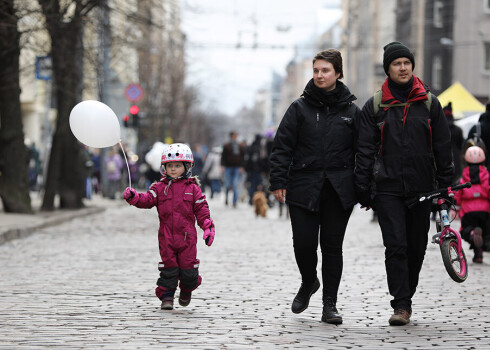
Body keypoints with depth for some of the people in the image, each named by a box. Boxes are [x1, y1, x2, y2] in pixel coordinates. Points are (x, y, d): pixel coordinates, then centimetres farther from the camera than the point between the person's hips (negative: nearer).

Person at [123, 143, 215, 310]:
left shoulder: (192, 188, 5)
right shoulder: (160, 187, 7)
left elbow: (202, 210, 5)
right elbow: (147, 200, -5)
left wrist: (208, 228, -3)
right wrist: (133, 197, -24)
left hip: (187, 235, -1)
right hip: (166, 236, 1)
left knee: (188, 268, 1)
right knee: (168, 267, 1)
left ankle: (187, 289, 30)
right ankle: (167, 296, 11)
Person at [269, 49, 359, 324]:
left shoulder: (351, 112, 7)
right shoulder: (300, 108, 5)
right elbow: (283, 146, 3)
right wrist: (279, 181, -5)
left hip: (339, 189, 0)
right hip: (304, 186, 0)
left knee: (332, 246, 1)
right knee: (304, 242, -5)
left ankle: (330, 303, 9)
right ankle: (308, 283, 26)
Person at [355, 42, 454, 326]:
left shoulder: (429, 102, 7)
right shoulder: (374, 106, 4)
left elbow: (443, 146, 8)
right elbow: (365, 151, 4)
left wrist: (445, 184, 3)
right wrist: (363, 192, -1)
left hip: (421, 186, 2)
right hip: (387, 188, -2)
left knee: (417, 247, 7)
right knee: (396, 246, -11)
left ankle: (406, 297, 23)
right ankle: (402, 305, -11)